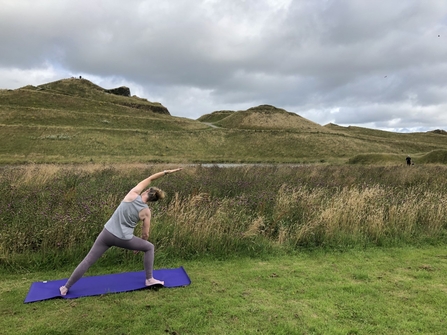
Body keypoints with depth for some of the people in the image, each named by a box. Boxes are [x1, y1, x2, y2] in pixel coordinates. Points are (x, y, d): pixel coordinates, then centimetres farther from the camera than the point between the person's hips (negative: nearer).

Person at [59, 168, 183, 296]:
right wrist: (138, 247, 22)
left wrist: (165, 172, 7)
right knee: (149, 247, 20)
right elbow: (145, 234, 3)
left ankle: (66, 287, 22)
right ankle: (149, 279, 21)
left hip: (107, 233, 2)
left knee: (88, 261, 13)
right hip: (124, 239, -1)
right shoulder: (146, 212, -5)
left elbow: (149, 179, 4)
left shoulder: (133, 194, -7)